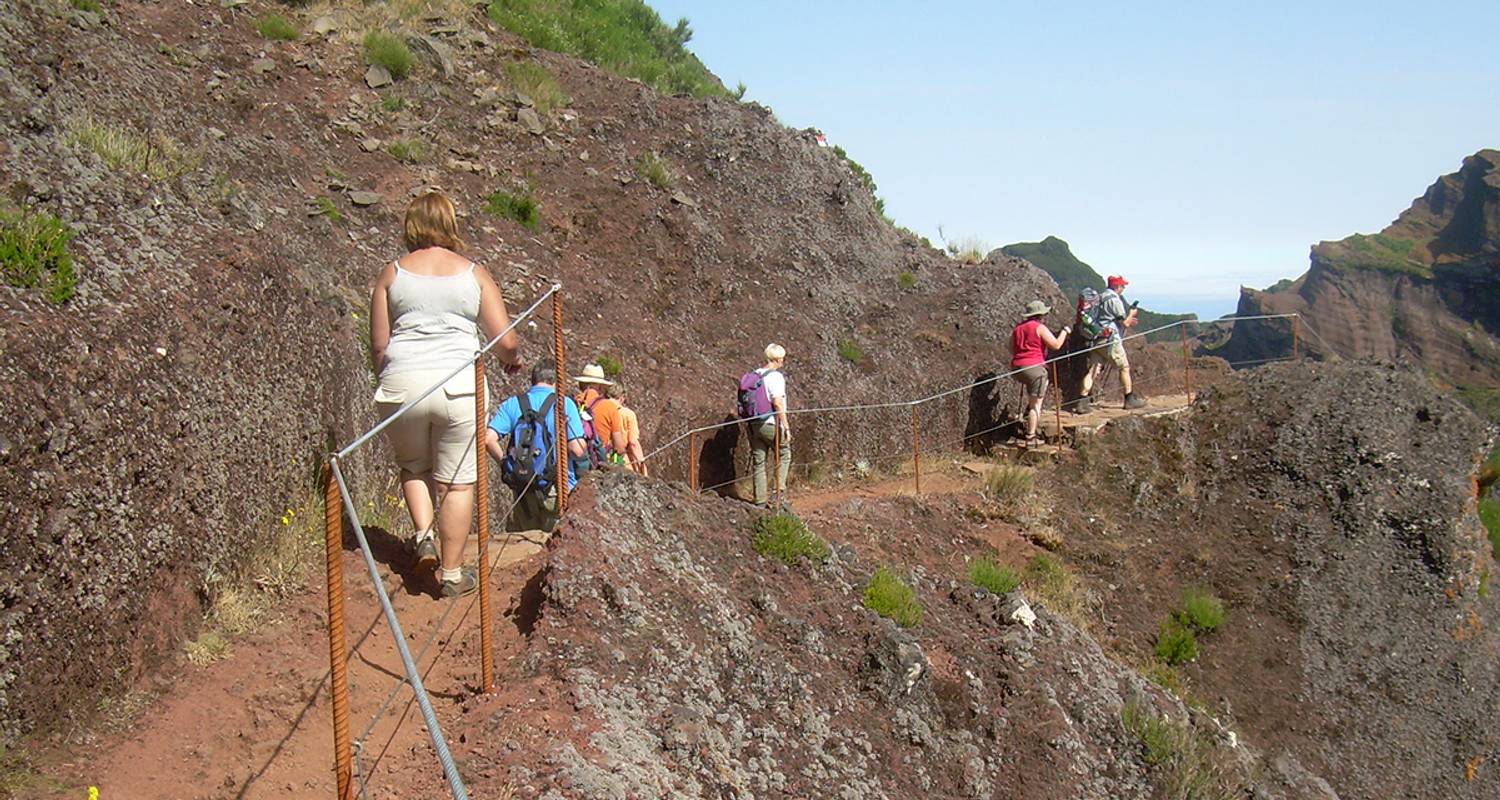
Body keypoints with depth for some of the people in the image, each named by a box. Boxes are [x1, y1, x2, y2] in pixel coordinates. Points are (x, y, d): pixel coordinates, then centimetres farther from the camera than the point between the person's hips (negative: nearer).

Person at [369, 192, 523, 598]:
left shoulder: (392, 273, 7)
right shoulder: (474, 274, 6)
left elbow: (378, 344, 6)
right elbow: (506, 342, 4)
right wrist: (513, 360, 26)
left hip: (402, 386, 1)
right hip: (457, 385, -1)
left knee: (413, 465, 25)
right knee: (457, 482, 7)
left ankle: (424, 535, 8)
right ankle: (452, 573, 10)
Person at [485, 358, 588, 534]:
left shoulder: (512, 404, 3)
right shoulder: (564, 404, -6)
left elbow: (488, 439, -8)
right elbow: (576, 449, -14)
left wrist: (505, 462, 6)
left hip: (524, 490, 3)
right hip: (560, 488, -2)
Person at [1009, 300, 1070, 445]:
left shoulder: (1017, 328, 15)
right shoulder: (1039, 328, -5)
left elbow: (1011, 350, 20)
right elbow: (1056, 345, -10)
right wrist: (1065, 331, 5)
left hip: (1016, 369, 7)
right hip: (1034, 367, -7)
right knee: (1036, 405, -1)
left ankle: (1029, 407, 22)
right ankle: (1030, 437, -4)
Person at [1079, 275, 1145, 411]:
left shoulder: (1100, 297, 17)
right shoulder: (1114, 299, -11)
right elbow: (1124, 322, -10)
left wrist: (1126, 322, 26)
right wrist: (1131, 314, 10)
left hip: (1097, 339, 8)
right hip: (1110, 339, -8)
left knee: (1093, 370, 0)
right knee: (1124, 368, 8)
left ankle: (1083, 401, -9)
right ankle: (1130, 399, 15)